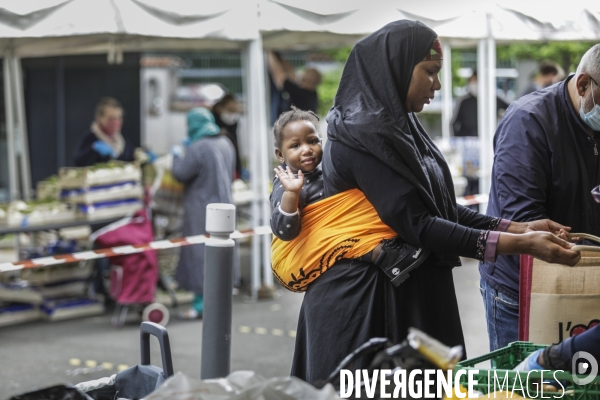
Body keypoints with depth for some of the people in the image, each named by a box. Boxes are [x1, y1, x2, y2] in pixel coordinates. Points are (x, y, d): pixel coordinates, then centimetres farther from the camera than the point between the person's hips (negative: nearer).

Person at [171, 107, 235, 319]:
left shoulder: (197, 149, -20)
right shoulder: (226, 144, 5)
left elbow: (180, 173, -16)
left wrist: (177, 155, 0)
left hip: (202, 209, -8)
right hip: (224, 204, 8)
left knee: (200, 253, -3)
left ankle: (202, 302, -2)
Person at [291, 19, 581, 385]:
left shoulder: (398, 127, 11)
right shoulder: (362, 135, -18)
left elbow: (443, 210, 13)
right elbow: (415, 224, -21)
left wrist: (519, 228, 2)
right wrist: (518, 244, -20)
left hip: (410, 296, 9)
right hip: (366, 302, -9)